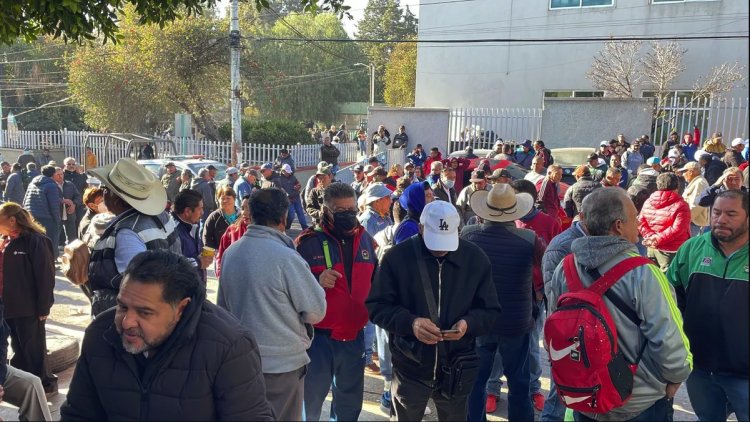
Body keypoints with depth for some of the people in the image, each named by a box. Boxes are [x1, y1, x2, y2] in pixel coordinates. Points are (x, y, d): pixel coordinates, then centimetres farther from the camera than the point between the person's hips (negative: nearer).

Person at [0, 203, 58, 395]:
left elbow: (45, 276, -16)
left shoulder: (36, 241, -15)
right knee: (18, 349, 18)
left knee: (33, 349, 5)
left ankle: (44, 383, 20)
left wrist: (43, 307, -17)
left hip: (30, 309, -7)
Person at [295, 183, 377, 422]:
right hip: (318, 335, -4)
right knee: (312, 398, 11)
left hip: (354, 335, 5)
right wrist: (316, 282, -27)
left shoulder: (365, 239, 4)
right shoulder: (309, 242, -13)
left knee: (350, 398, 21)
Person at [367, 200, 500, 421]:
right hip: (410, 368, -1)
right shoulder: (397, 256, -10)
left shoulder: (476, 258, -3)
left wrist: (469, 323, -19)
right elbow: (377, 306, -7)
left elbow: (489, 310, 3)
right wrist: (410, 323, -24)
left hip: (457, 369, 2)